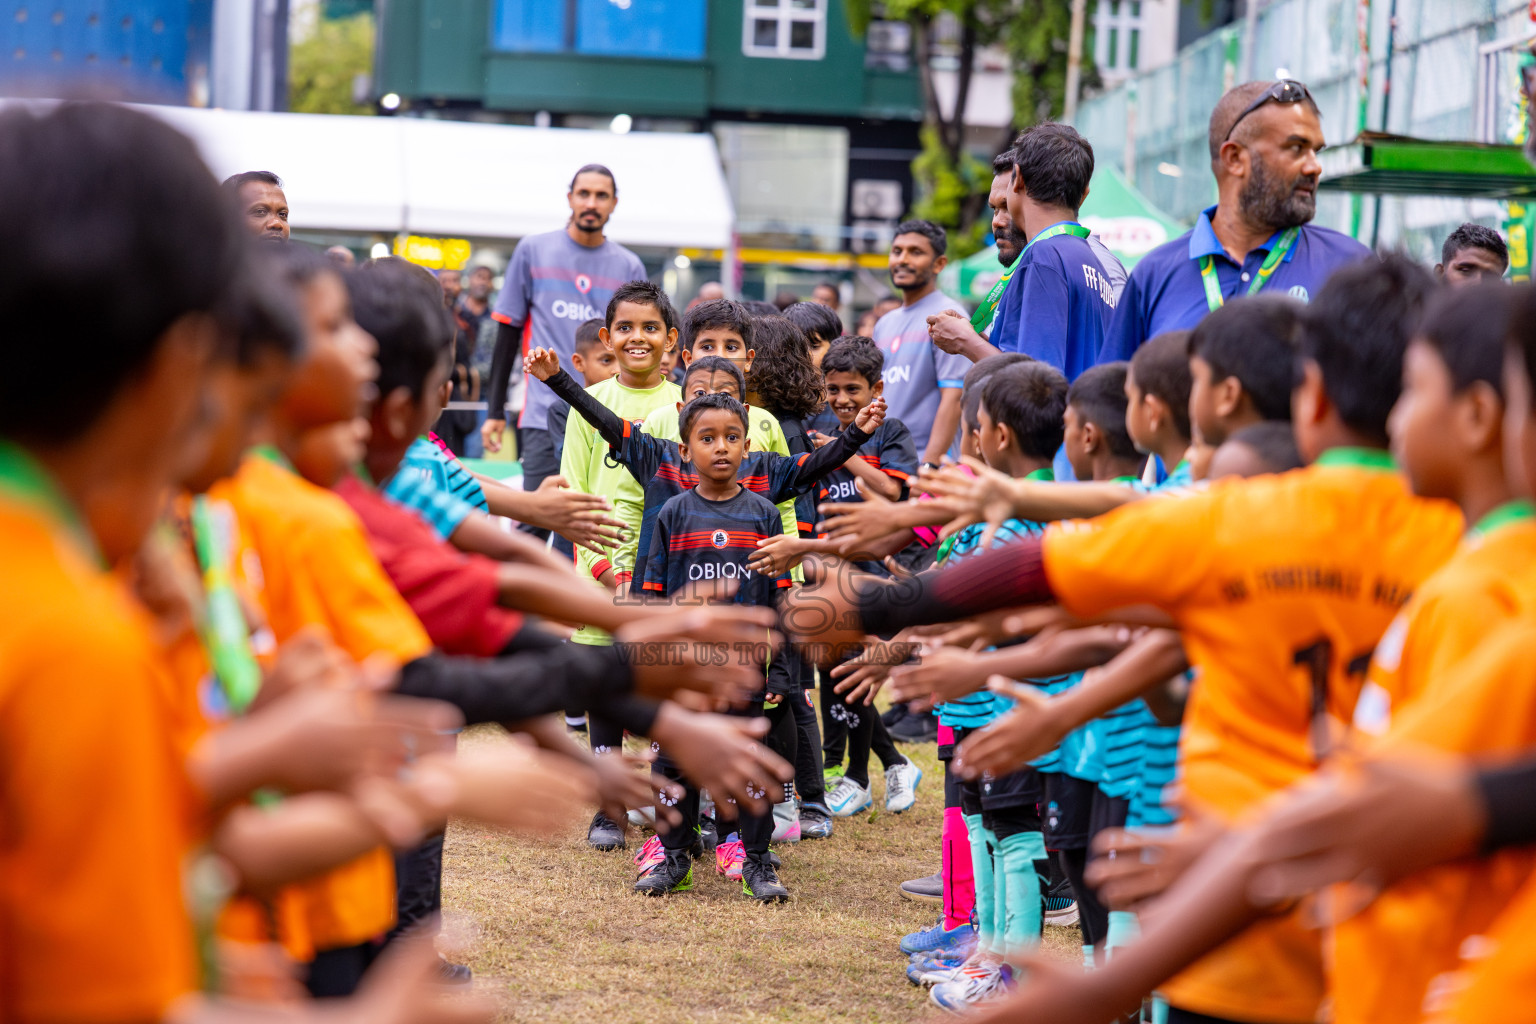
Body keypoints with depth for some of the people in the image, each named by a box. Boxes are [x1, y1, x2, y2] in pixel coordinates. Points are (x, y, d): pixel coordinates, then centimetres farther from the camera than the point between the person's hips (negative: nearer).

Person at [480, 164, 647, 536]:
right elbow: (508, 331, 9)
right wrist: (495, 411, 4)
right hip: (545, 417, -1)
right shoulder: (533, 250, 7)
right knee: (535, 527, -7)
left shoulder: (629, 266, 9)